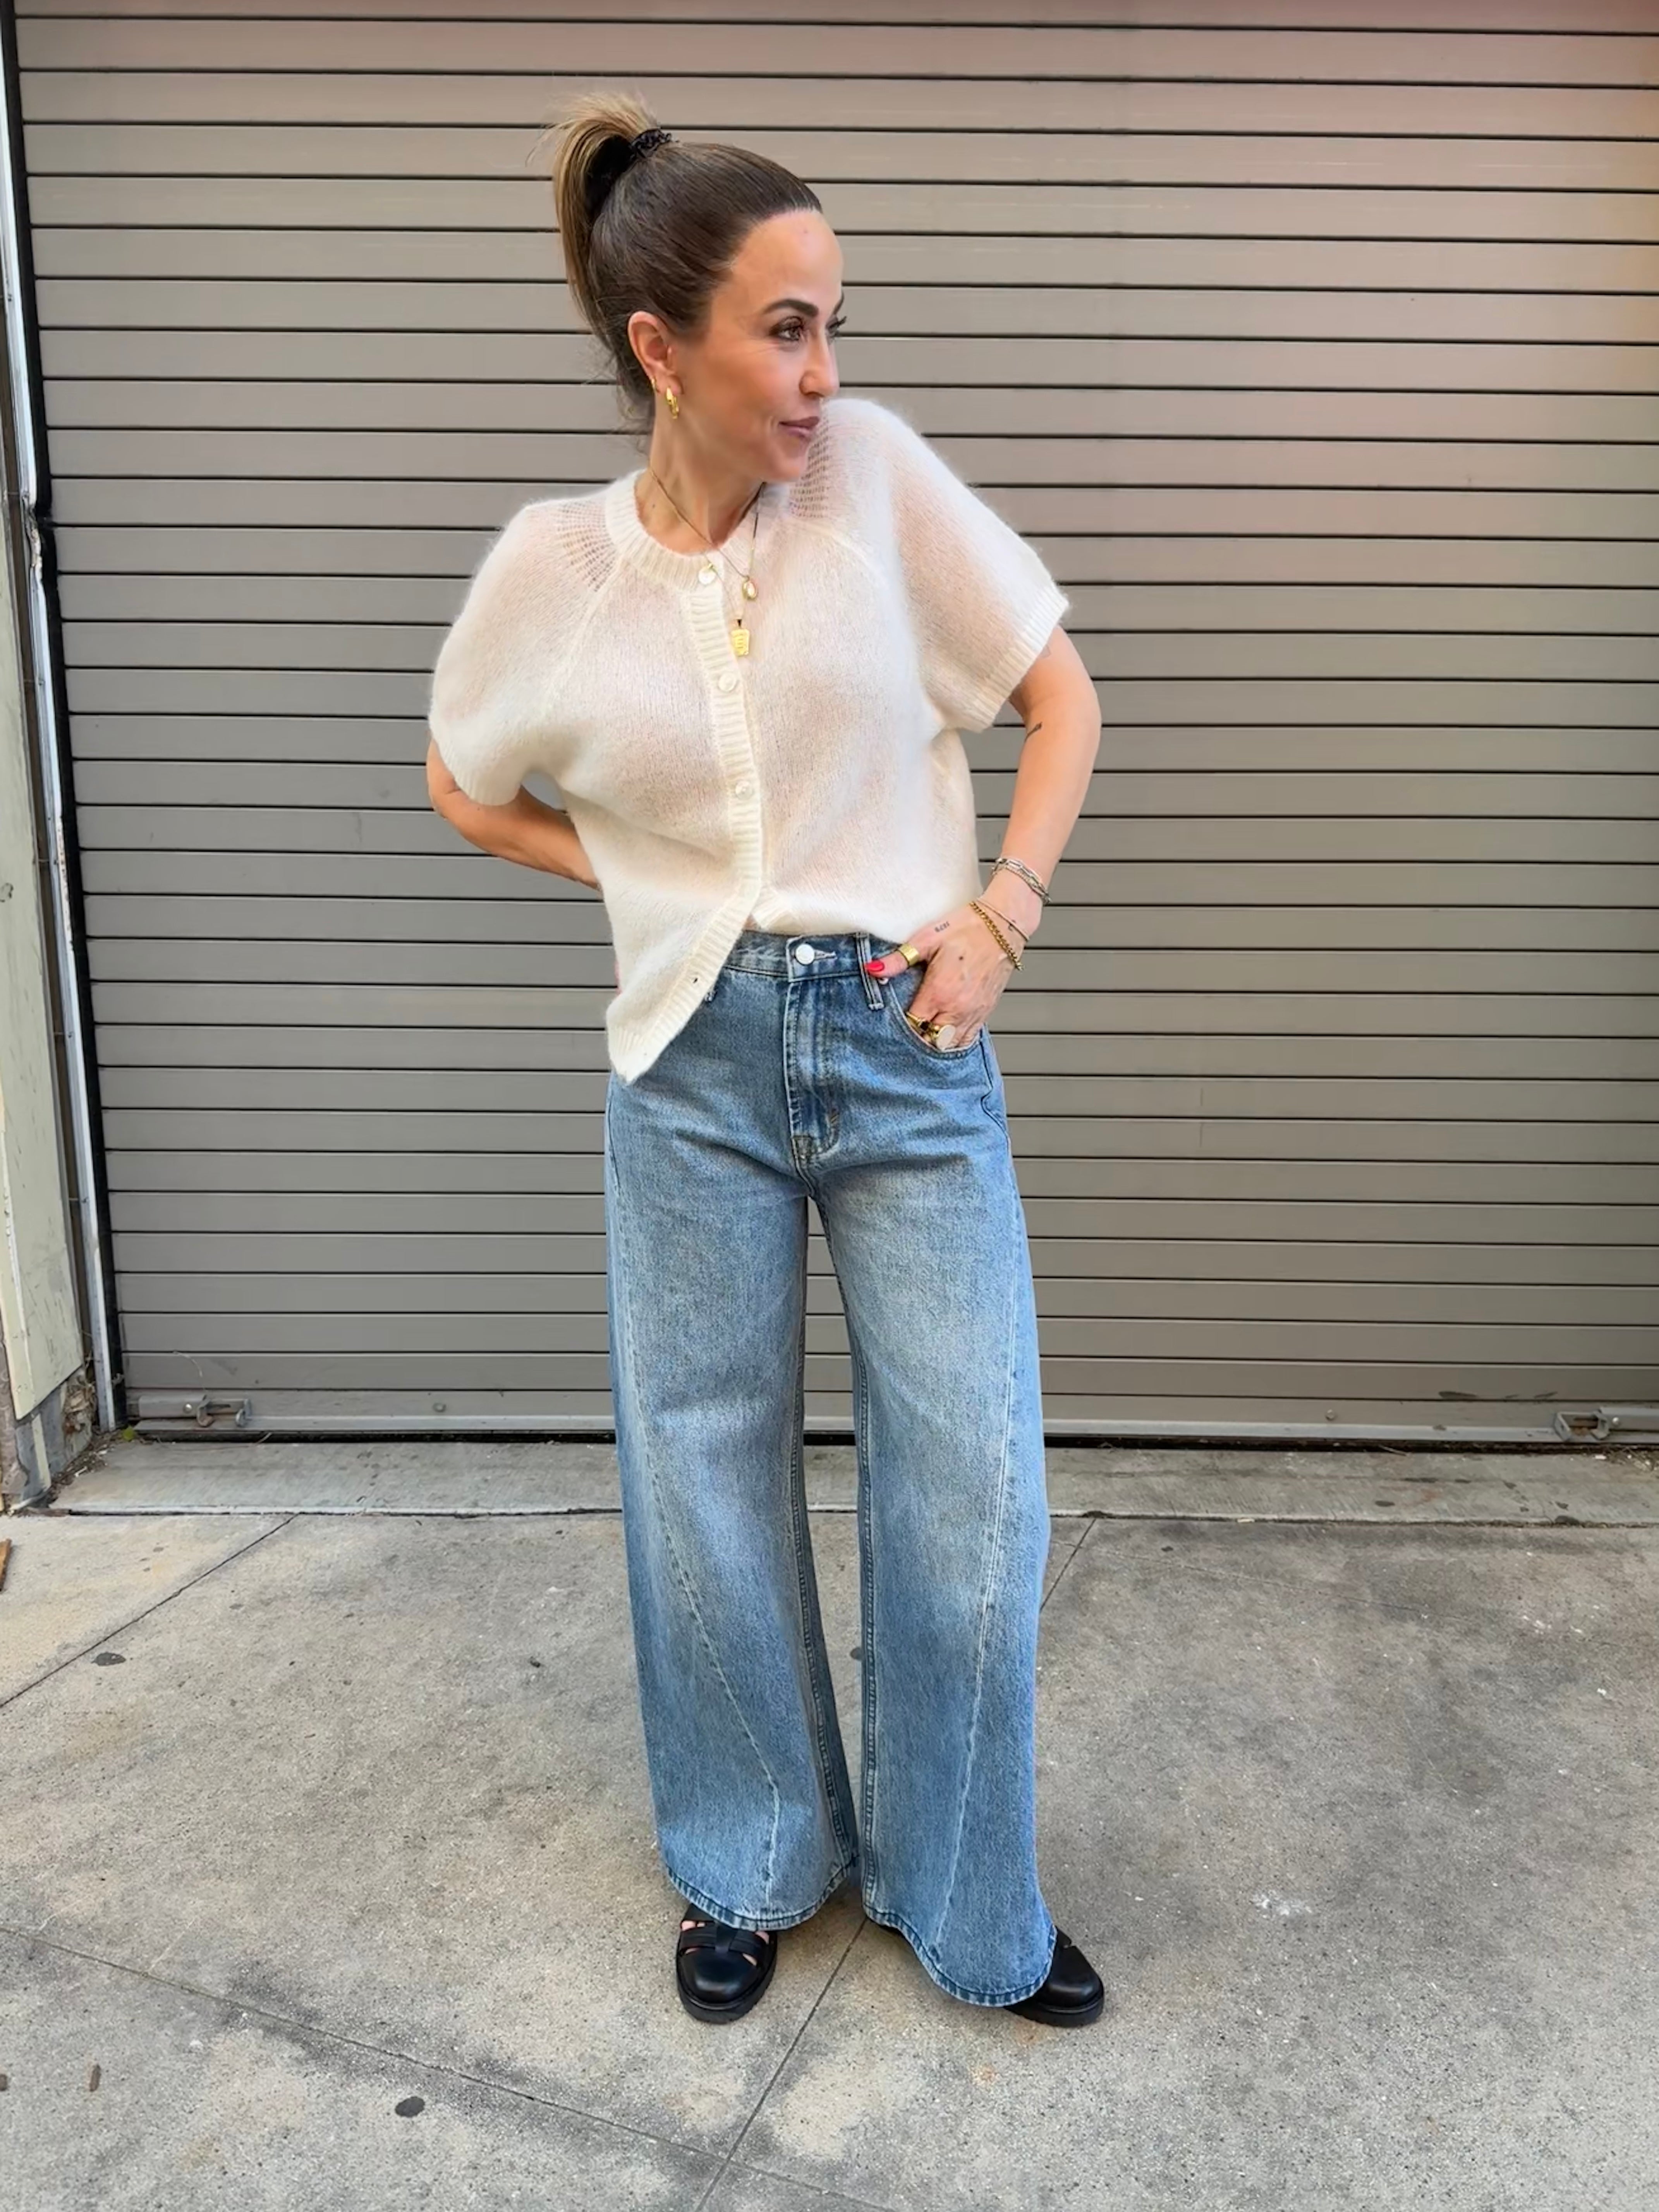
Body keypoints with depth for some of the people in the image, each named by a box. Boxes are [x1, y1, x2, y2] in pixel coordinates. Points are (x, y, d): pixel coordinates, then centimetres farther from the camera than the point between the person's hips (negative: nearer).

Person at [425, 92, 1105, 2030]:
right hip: (694, 1070, 1)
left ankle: (968, 1905, 30)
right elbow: (466, 788, 16)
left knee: (972, 1499, 4)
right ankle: (755, 1866, 38)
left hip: (911, 1054, 0)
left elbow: (1062, 700, 4)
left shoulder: (876, 473, -2)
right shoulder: (551, 567, 0)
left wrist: (999, 916, -6)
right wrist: (630, 873, 2)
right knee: (706, 1489, 12)